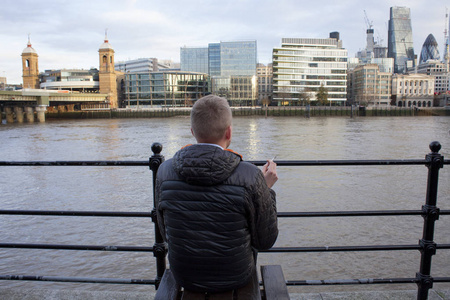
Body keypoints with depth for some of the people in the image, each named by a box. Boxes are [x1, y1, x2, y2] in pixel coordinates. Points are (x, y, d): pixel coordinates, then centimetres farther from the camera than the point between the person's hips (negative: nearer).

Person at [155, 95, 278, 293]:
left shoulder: (164, 171, -16)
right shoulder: (250, 176, -26)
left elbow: (167, 236, -2)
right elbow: (266, 241, -12)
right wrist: (267, 189, -3)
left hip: (183, 276, 2)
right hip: (235, 278, -1)